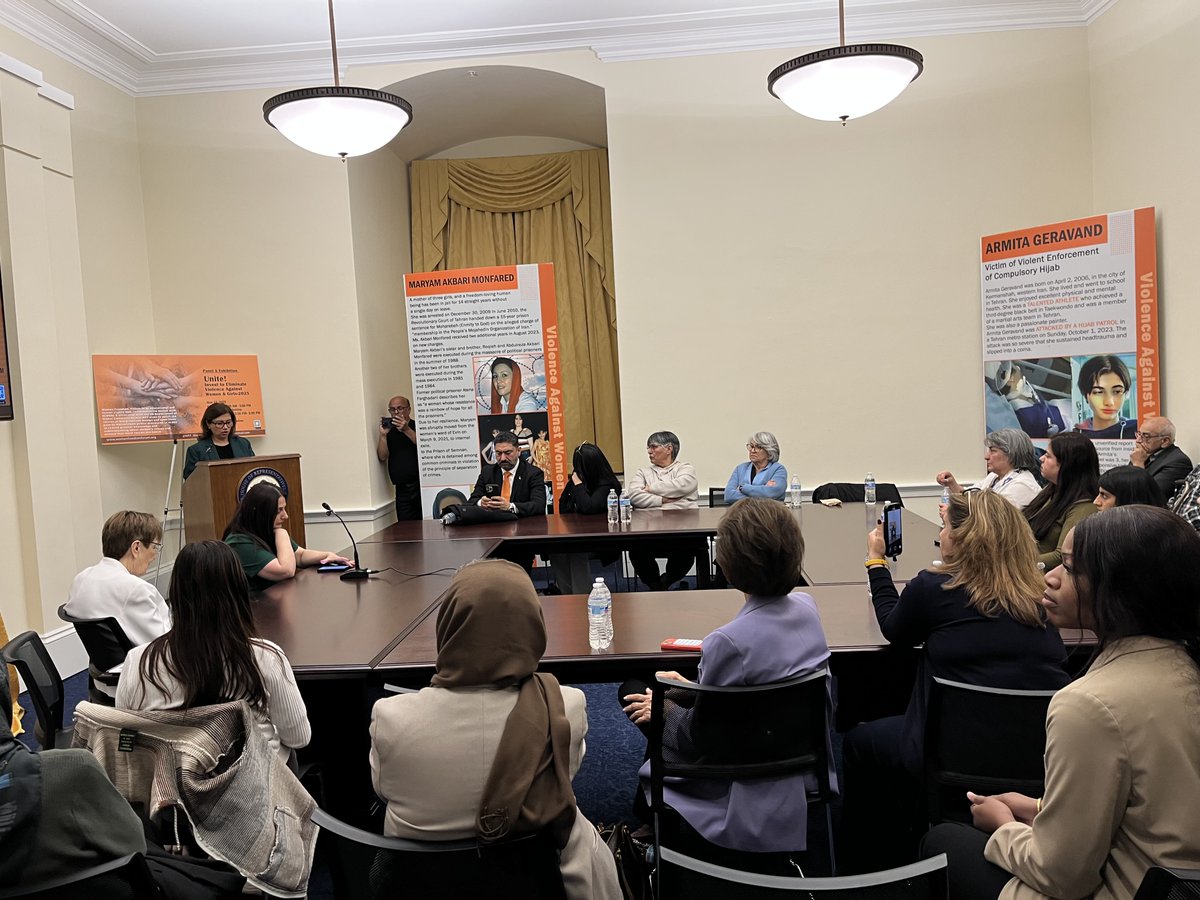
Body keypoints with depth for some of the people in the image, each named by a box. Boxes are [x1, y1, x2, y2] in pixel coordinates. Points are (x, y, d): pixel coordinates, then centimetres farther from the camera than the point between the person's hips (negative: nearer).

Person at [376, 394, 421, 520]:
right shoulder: (388, 431, 14)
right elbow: (382, 457, 4)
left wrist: (407, 430, -19)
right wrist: (383, 435, -9)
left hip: (422, 485, -3)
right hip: (402, 490, 3)